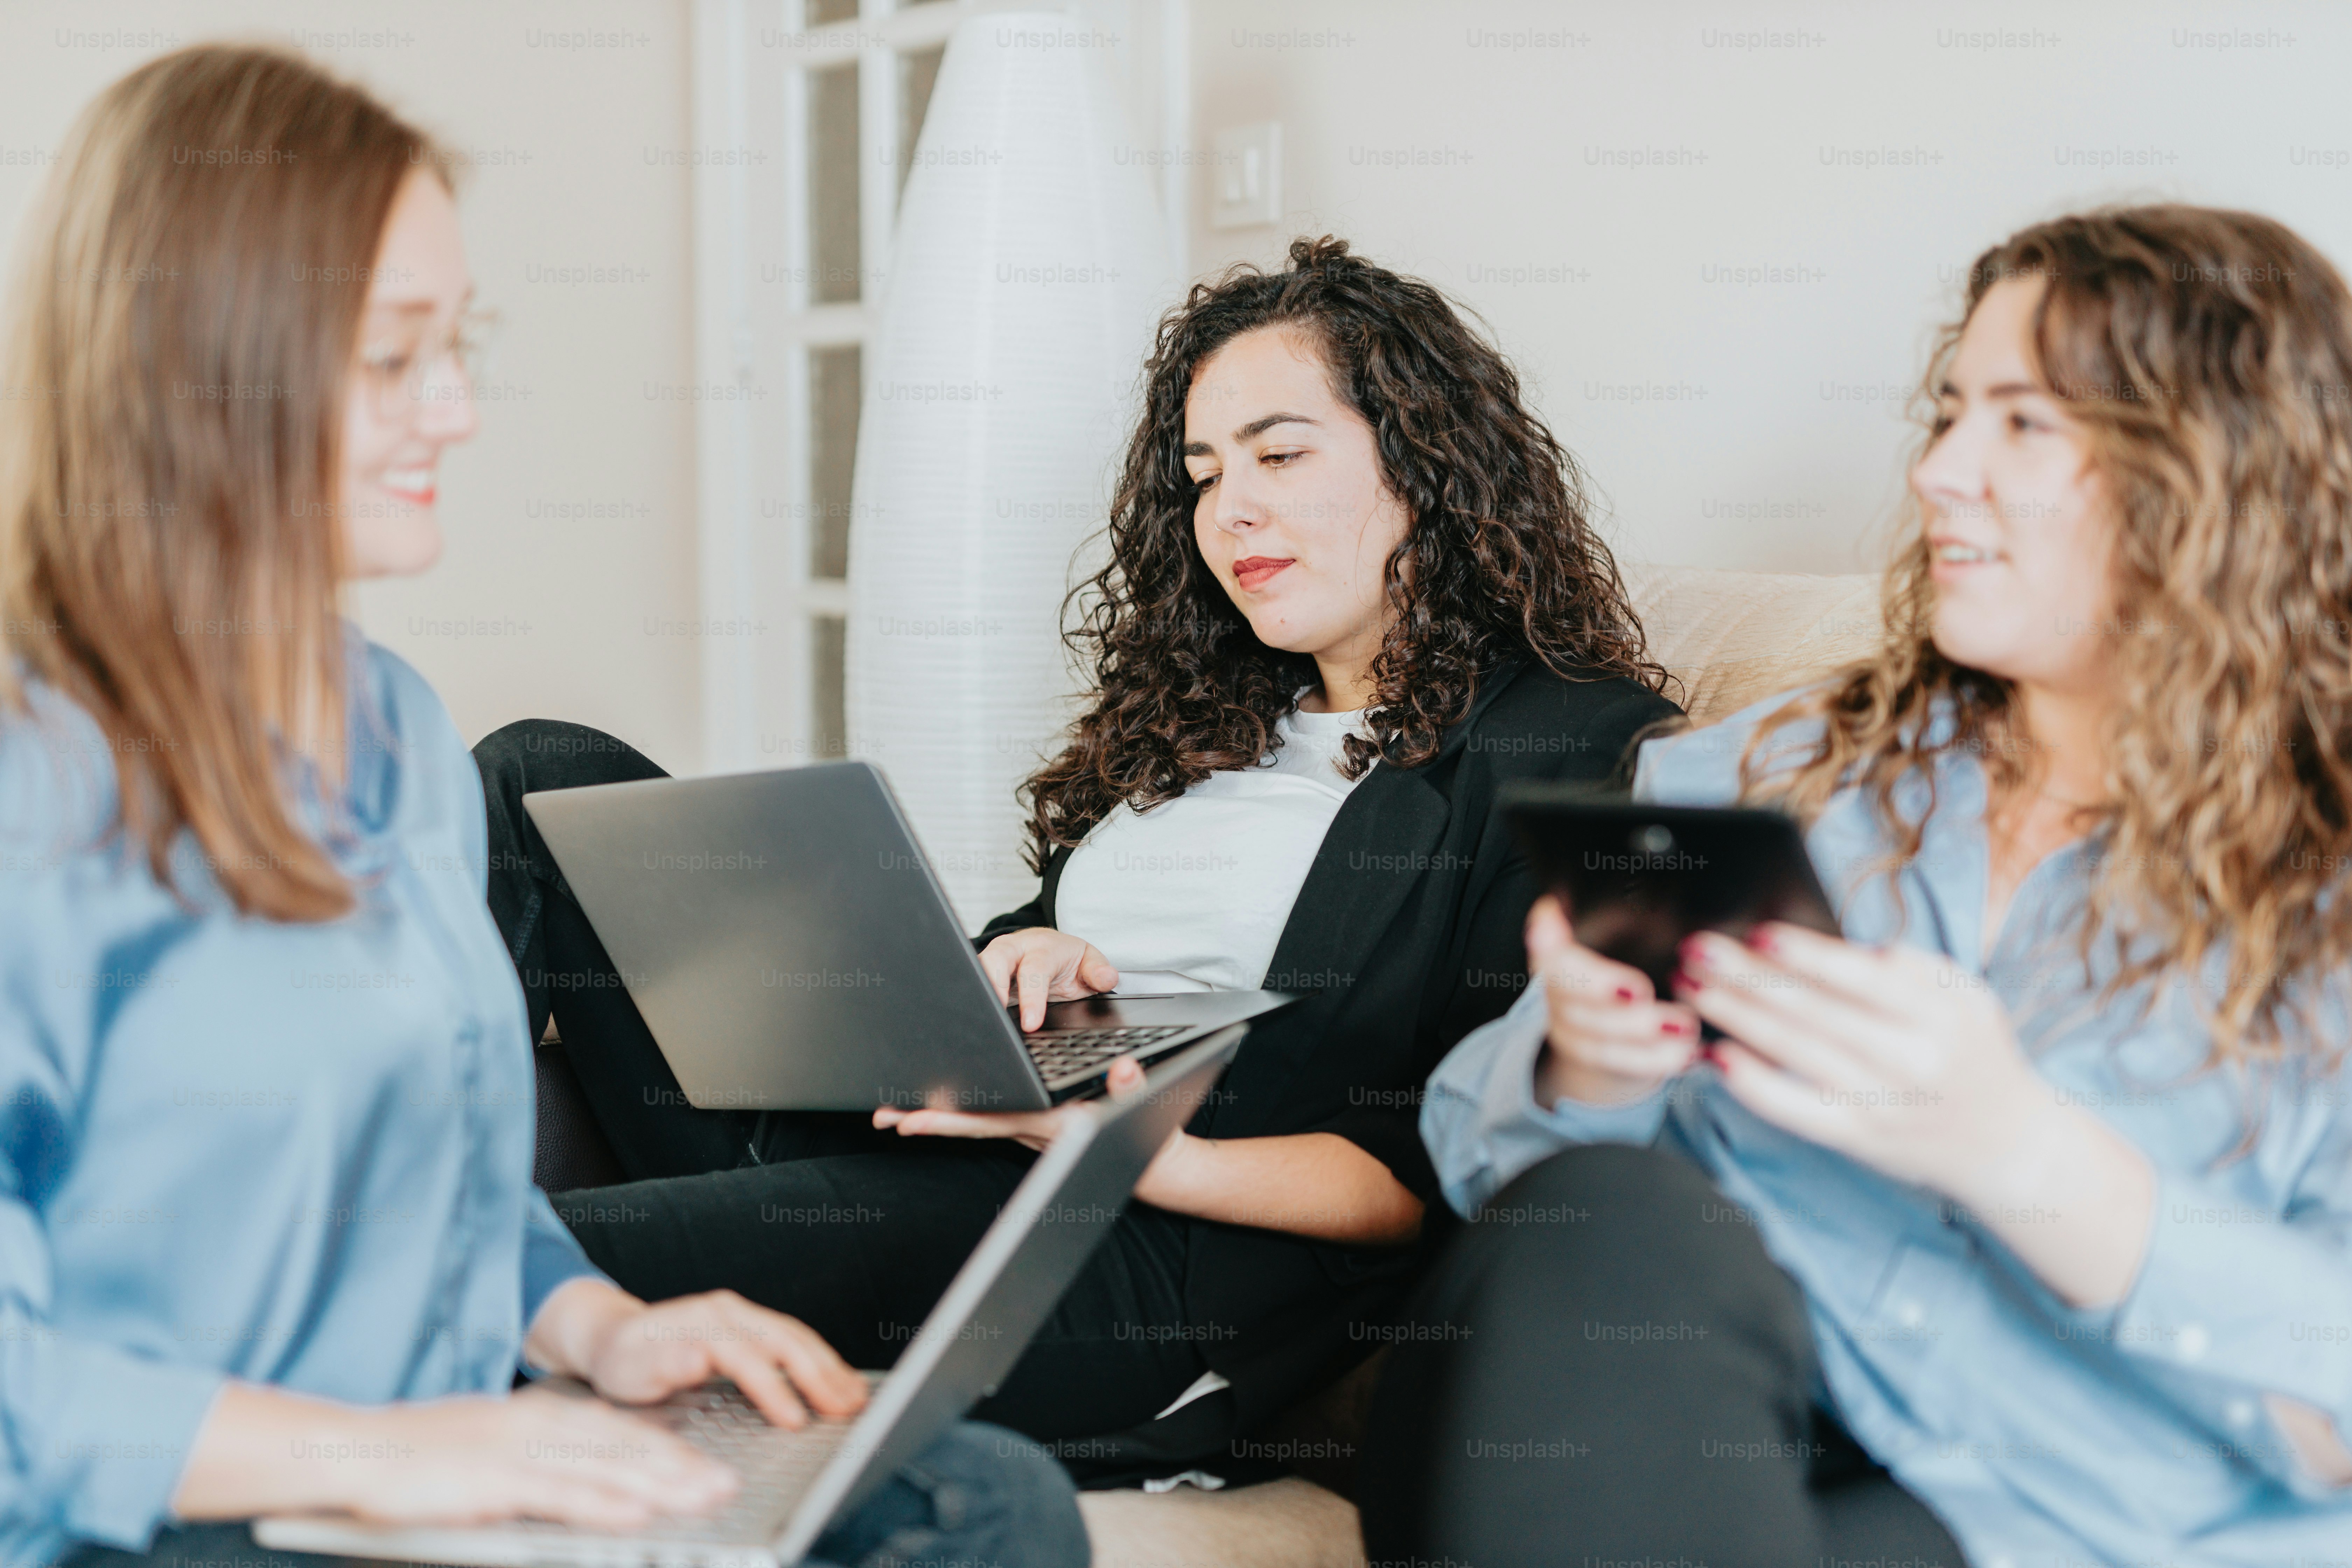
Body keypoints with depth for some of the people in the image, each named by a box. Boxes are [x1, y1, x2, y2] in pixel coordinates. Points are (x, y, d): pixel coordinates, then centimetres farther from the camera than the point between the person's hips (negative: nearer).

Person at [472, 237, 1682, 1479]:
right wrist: (1022, 959, -1)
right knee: (547, 778, 1)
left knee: (525, 1271, -30)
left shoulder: (1590, 747, -2)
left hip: (1160, 1255, -8)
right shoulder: (1209, 714, 24)